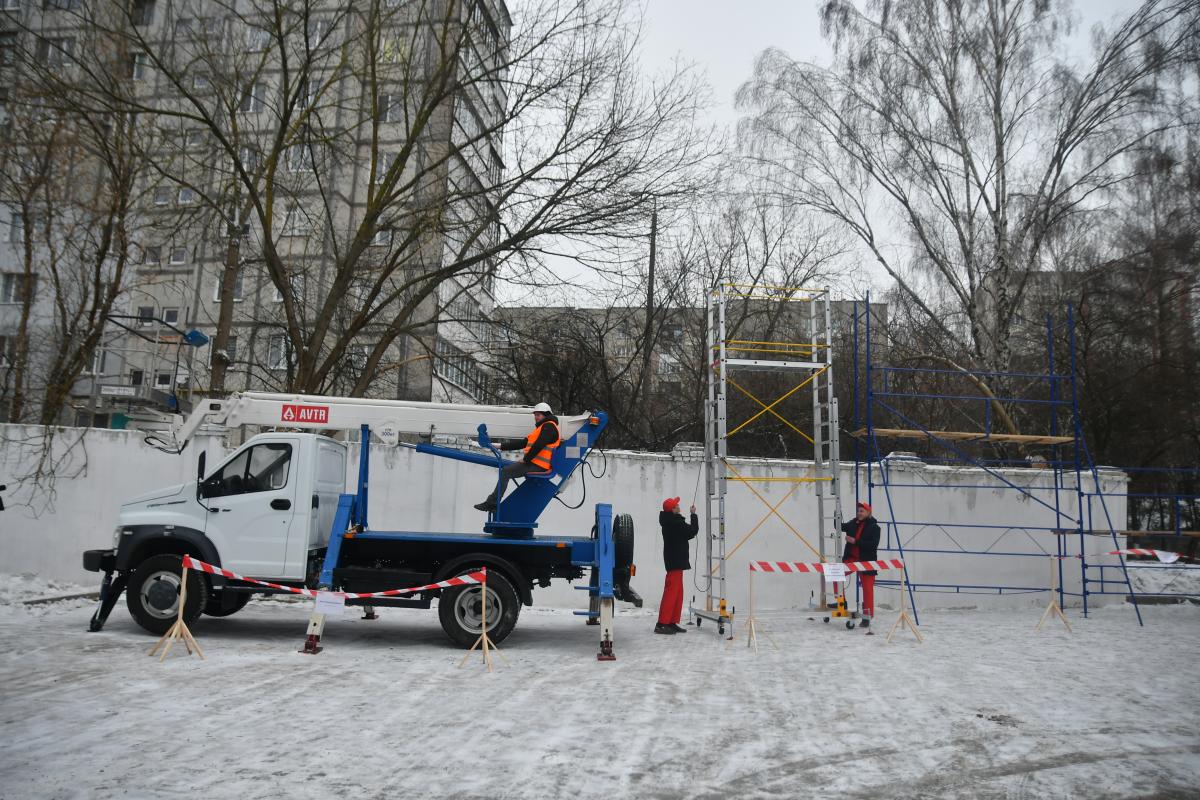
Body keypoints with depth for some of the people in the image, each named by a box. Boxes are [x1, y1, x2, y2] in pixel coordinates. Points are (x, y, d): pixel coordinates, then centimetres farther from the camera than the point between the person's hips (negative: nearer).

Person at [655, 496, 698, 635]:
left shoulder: (670, 521, 12)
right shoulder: (675, 522, -18)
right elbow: (693, 530, -13)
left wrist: (690, 534, 5)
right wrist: (693, 514, -3)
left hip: (675, 560, 10)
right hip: (676, 561, -10)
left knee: (678, 593, 13)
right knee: (671, 592, -9)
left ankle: (672, 622, 17)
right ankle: (662, 624, -9)